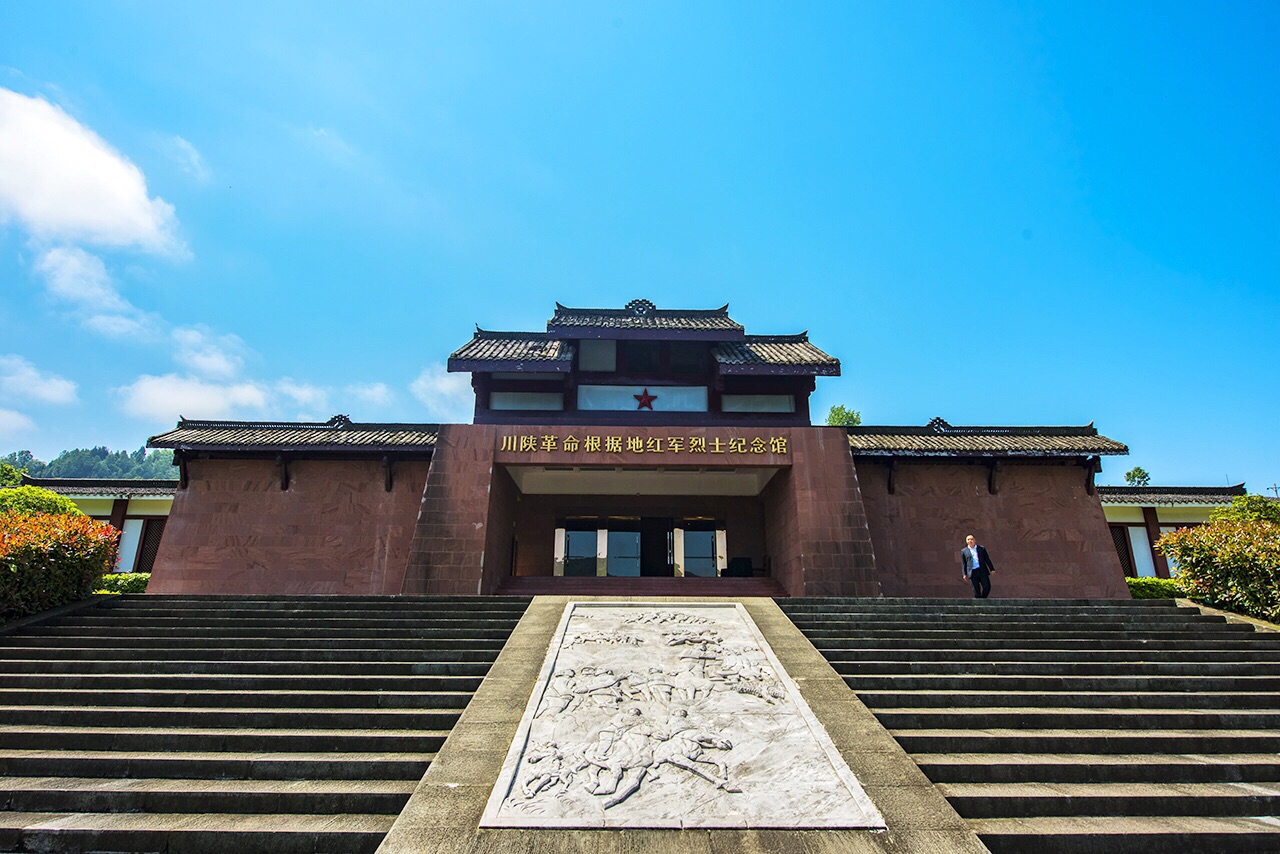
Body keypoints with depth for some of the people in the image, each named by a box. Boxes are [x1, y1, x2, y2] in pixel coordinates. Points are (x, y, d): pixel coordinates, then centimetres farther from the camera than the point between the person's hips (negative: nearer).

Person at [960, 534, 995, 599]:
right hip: (973, 572, -1)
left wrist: (992, 569, 6)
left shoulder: (982, 548, 12)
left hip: (983, 571, 1)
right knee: (976, 590, -1)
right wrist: (964, 574, 1)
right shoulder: (964, 551, 8)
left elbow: (987, 559, 13)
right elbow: (963, 563, 8)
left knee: (987, 587, -4)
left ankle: (983, 600, 18)